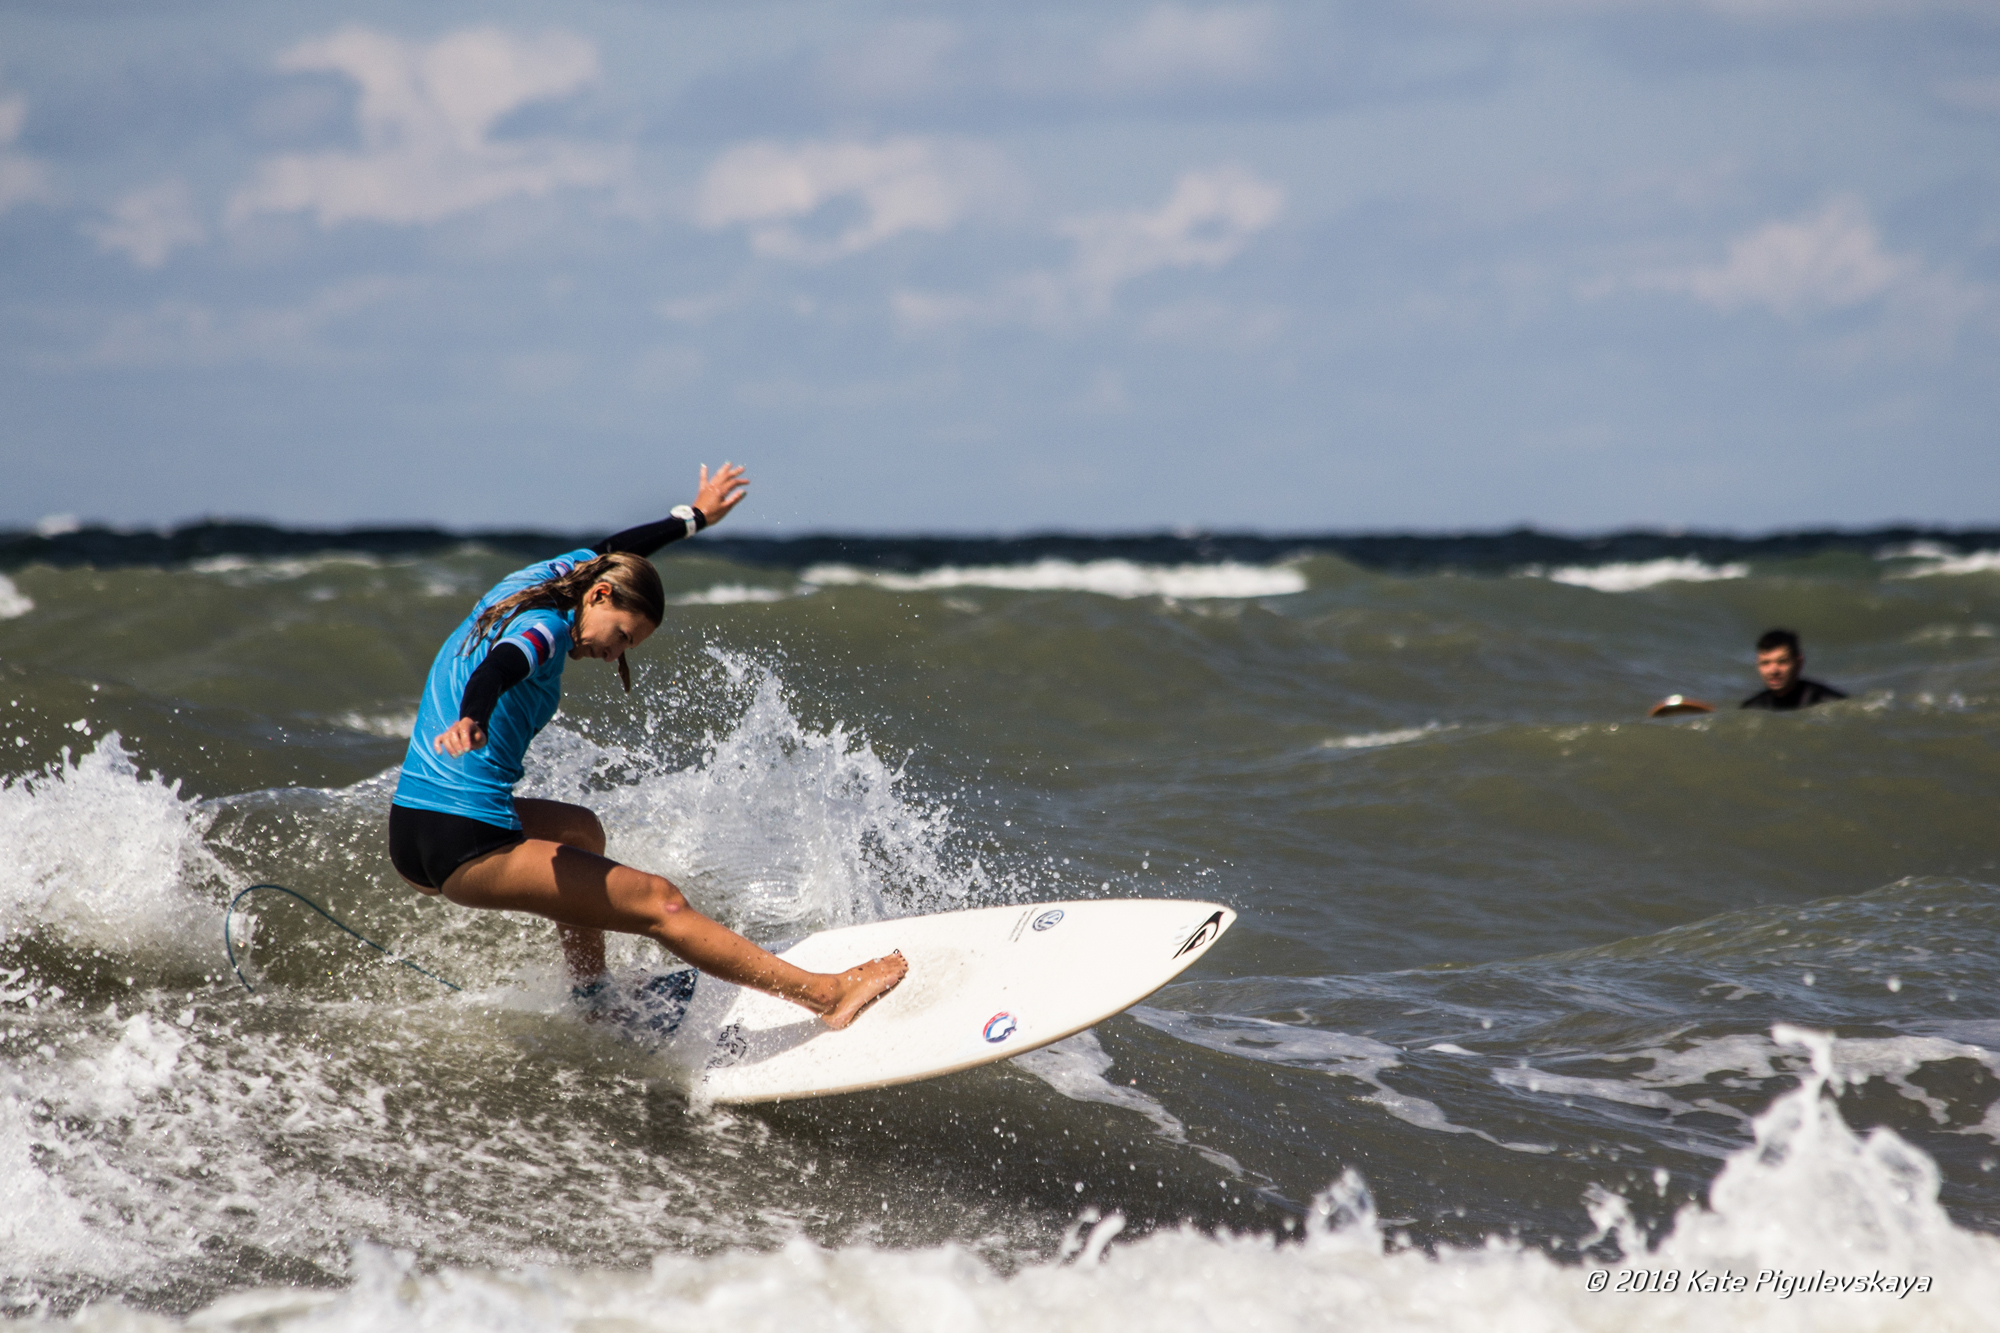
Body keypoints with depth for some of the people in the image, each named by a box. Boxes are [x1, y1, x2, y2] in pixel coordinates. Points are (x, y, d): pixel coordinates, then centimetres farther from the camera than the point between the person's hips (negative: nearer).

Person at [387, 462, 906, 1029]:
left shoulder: (533, 581, 14)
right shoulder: (542, 627, -13)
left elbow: (613, 551, 32)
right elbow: (499, 669, -36)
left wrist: (694, 516, 48)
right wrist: (471, 721, -58)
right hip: (465, 848, -10)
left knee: (580, 831, 35)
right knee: (659, 902, -8)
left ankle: (591, 999, 38)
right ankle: (828, 994, -7)